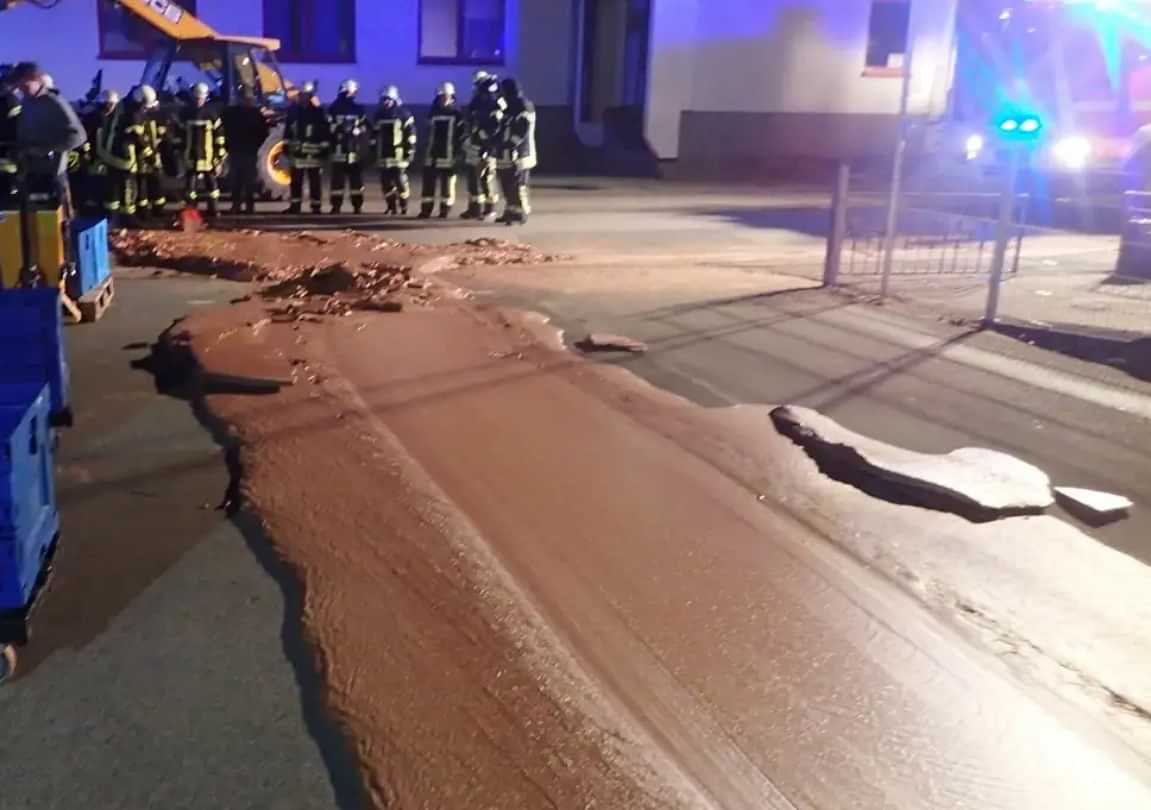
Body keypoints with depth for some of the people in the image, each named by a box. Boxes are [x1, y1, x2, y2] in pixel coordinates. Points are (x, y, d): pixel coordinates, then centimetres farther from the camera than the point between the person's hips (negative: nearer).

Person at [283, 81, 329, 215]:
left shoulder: (318, 110, -2)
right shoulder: (294, 109, 7)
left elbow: (325, 129, -4)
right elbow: (288, 127, 12)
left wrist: (325, 146, -7)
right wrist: (286, 144, 9)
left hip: (313, 151, -3)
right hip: (297, 150, 3)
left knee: (314, 180, -1)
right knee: (296, 180, 7)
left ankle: (316, 206, 3)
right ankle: (295, 205, 14)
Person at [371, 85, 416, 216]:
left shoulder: (404, 114, -3)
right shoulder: (379, 115, 14)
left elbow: (410, 134, -6)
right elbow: (374, 135, 20)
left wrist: (410, 151, -10)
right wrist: (373, 151, 18)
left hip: (399, 156, -5)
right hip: (383, 156, 5)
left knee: (400, 181, -6)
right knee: (386, 182, 3)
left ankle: (403, 206, 7)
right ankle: (391, 207, 12)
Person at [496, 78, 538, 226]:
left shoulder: (525, 106, -10)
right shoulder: (511, 107, 19)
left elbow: (523, 131, -20)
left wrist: (511, 143, -26)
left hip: (519, 153, -10)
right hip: (508, 153, 10)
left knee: (518, 184, -8)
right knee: (507, 184, 12)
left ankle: (520, 214, -2)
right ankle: (511, 212, 21)